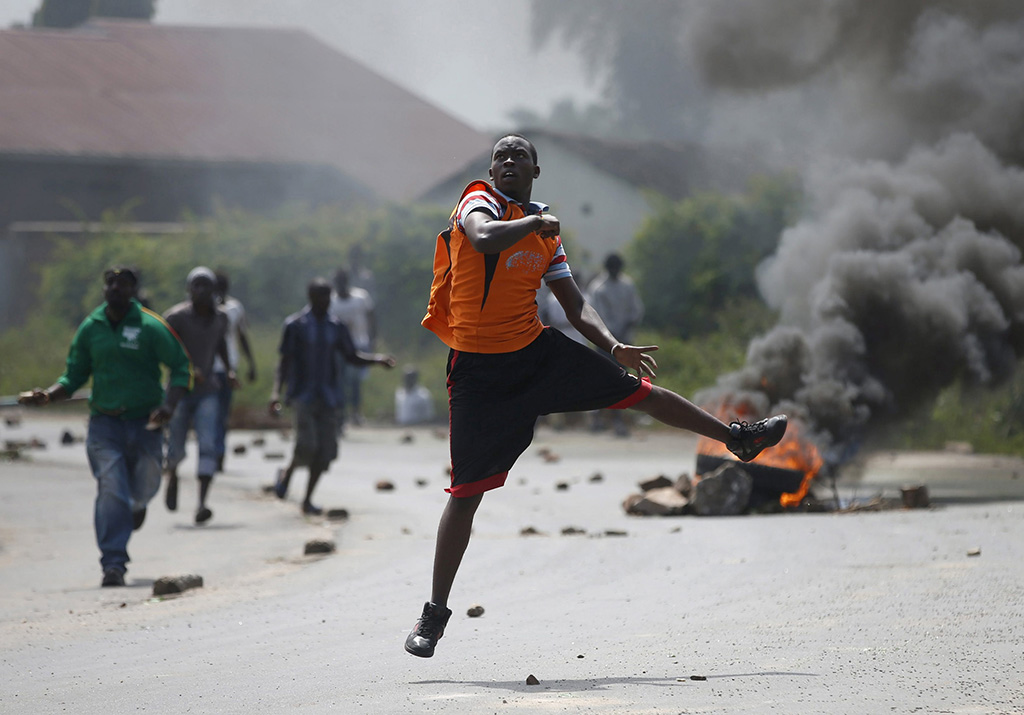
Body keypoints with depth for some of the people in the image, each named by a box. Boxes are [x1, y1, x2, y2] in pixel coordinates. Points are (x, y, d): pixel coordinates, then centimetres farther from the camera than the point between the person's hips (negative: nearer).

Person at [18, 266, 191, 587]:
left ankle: (138, 504, 52)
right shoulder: (90, 328, 3)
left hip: (145, 423, 0)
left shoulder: (151, 327, -6)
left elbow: (181, 368, -4)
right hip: (104, 424, 0)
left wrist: (169, 404, -21)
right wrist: (47, 396, -10)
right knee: (110, 490, -14)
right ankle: (113, 564, -13)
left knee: (144, 487, 12)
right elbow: (74, 377, 9)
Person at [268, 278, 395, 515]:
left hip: (327, 398, 4)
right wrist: (276, 391, -13)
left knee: (326, 450, -3)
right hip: (302, 395, -4)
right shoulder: (295, 325, -2)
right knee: (307, 446, -19)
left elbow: (352, 356, 17)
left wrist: (377, 359, 0)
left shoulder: (336, 327, 10)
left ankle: (308, 500, 8)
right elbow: (285, 361, -2)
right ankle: (287, 473, 12)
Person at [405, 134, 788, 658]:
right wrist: (533, 222, -17)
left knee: (638, 391, 9)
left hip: (537, 352, 5)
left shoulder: (546, 232, 11)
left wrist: (613, 346, -2)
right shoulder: (480, 201, -8)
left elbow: (574, 303, 13)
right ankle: (435, 611, 2)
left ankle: (738, 438, 30)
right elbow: (484, 238, -33)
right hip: (480, 369, -5)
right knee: (466, 492, -6)